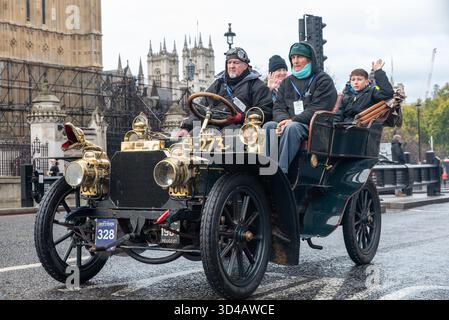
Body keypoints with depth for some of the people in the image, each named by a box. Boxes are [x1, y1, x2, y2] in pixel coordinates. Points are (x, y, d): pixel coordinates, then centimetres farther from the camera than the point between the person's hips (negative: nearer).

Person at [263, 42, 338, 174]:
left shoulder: (323, 80, 4)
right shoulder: (287, 82, 24)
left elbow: (317, 109, -9)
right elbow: (278, 107, 16)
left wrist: (293, 120, -18)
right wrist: (283, 119, -9)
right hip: (288, 122, 5)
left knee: (291, 128, -36)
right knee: (268, 126, -24)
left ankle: (281, 171, -43)